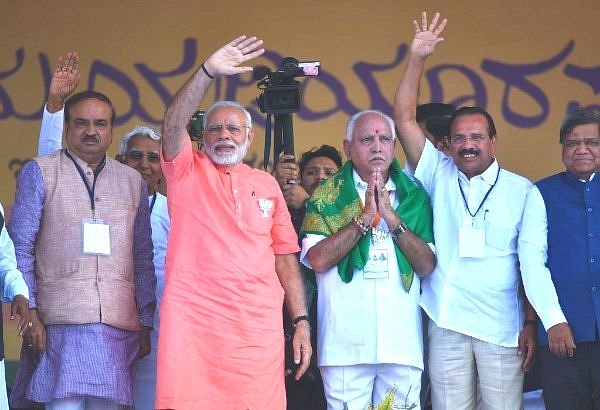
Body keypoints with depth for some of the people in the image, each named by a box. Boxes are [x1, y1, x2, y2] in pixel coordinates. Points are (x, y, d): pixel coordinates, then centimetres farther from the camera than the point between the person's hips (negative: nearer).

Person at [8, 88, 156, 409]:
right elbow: (20, 247, 3)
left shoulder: (133, 182, 17)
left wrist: (145, 324, 12)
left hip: (119, 326, 3)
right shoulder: (39, 173, 8)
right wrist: (30, 312, -6)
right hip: (60, 323, -3)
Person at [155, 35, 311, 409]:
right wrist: (208, 73, -22)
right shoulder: (187, 171, 11)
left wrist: (302, 321, 8)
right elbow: (173, 126, -9)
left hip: (259, 328, 3)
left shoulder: (267, 184, 17)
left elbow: (285, 256, 16)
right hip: (192, 324, -2)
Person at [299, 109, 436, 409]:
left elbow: (427, 265, 0)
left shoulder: (414, 197, 10)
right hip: (346, 341, -2)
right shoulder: (327, 197, 5)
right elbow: (318, 259, -10)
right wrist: (365, 217, -12)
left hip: (403, 340, 2)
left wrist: (391, 216, -9)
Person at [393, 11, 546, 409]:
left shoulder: (522, 191, 2)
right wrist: (417, 59, -7)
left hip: (504, 327, -1)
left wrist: (532, 323, -3)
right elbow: (404, 119, 0)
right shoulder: (439, 175, 6)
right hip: (447, 324, 1)